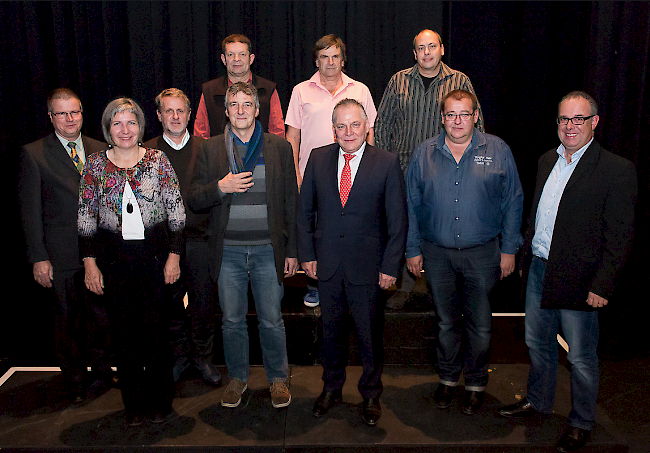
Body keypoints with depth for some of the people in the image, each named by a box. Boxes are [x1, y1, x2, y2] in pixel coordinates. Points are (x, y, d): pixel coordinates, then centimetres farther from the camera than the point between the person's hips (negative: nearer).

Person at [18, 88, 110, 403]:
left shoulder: (101, 151, 9)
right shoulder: (33, 154, 0)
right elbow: (30, 211, -3)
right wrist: (38, 258, -7)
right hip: (63, 256, -2)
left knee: (105, 317, 9)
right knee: (69, 320, 10)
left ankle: (101, 369, 32)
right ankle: (75, 380, 29)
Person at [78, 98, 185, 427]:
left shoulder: (158, 161, 1)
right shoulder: (94, 166, 4)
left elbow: (177, 212, 1)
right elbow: (85, 220, 6)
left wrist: (174, 255, -3)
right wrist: (90, 263, 1)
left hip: (155, 253, -1)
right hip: (113, 259, 1)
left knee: (157, 328, 2)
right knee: (123, 331, 7)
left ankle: (160, 400, 21)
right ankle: (134, 403, 24)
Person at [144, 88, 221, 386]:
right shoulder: (146, 153, 4)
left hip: (199, 239, 0)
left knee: (203, 303, 7)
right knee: (170, 303, 11)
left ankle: (203, 358, 24)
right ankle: (179, 356, 29)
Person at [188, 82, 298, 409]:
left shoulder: (279, 148, 3)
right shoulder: (210, 149, 4)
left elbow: (291, 202, 4)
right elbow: (193, 200, 3)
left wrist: (292, 251, 1)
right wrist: (220, 188, -18)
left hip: (268, 250, -1)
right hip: (228, 251, 1)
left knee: (272, 321, 8)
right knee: (232, 321, 12)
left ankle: (278, 378, 29)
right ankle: (237, 378, 33)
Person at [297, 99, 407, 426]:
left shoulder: (387, 163, -6)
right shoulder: (318, 158, 2)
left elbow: (397, 220, -4)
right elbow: (305, 211, 7)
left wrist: (390, 266, -7)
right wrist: (307, 254, 2)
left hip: (368, 266, -2)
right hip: (327, 263, 3)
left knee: (370, 333, 11)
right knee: (330, 328, 17)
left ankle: (371, 394, 33)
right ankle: (331, 387, 38)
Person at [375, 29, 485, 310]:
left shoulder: (459, 81, 4)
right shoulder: (399, 81, 6)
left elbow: (476, 123, 8)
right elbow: (383, 122, 11)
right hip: (405, 167, 1)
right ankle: (405, 285, 17)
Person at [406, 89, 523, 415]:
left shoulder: (497, 151, -2)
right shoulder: (424, 153, 1)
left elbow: (513, 202, 1)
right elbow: (412, 205, 5)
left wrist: (509, 249, -1)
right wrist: (413, 249, 3)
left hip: (482, 254, -1)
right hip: (437, 254, 1)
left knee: (480, 325, 9)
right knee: (446, 321, 15)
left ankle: (475, 383, 31)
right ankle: (448, 378, 34)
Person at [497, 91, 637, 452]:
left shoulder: (617, 170, -12)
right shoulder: (547, 161, 9)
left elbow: (620, 237, -13)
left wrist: (602, 286, -16)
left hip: (578, 279, -6)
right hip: (539, 270, 6)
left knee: (582, 357, 9)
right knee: (538, 343, 20)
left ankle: (582, 423, 31)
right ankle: (538, 402, 41)